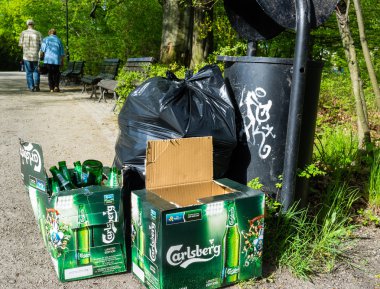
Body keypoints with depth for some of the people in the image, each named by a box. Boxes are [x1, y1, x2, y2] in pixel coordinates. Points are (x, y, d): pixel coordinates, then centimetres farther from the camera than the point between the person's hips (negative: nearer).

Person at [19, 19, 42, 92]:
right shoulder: (38, 33, -2)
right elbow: (42, 45, -3)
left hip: (26, 56, 0)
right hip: (36, 56, 0)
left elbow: (20, 44, 2)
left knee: (29, 72, 8)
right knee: (36, 71, 12)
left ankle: (31, 87, 4)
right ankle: (36, 84, -8)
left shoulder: (23, 33, 0)